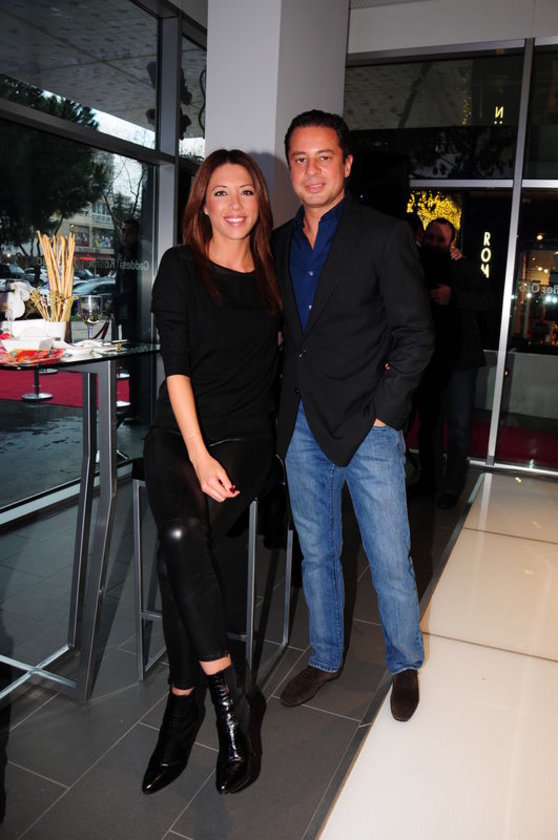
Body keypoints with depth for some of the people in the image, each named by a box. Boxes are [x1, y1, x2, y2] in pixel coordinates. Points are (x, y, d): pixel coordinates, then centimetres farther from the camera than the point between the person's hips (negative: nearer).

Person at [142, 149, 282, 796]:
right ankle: (226, 698, -11)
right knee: (180, 535, -28)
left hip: (244, 436, 1)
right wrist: (198, 455, -16)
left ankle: (183, 704, -7)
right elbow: (176, 365, -6)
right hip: (177, 433, 0)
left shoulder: (273, 274, 11)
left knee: (177, 549, -24)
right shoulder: (182, 266, 3)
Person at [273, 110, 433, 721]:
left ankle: (405, 664, 32)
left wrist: (382, 411, -11)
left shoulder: (385, 236, -5)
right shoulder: (280, 243, 10)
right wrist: (287, 408, 5)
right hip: (302, 427, 5)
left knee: (390, 562, 7)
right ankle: (325, 658, 37)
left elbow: (416, 336, -7)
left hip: (368, 426, -4)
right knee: (316, 555, 17)